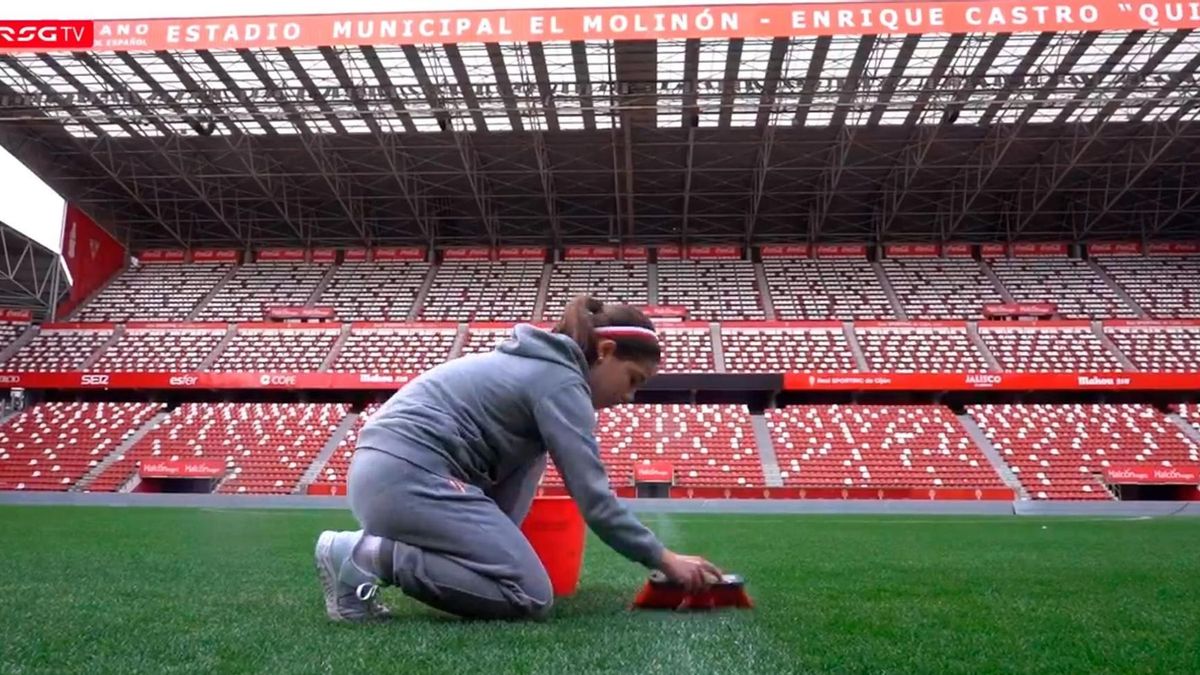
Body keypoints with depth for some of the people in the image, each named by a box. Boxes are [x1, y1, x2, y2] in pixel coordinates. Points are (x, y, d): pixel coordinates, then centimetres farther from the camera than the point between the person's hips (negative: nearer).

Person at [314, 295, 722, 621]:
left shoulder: (537, 363, 23)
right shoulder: (562, 381, -6)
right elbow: (593, 498, -10)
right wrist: (664, 560, -3)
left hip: (380, 471, 10)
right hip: (410, 478, -10)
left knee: (530, 450, 22)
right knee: (532, 598, -8)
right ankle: (367, 555, -11)